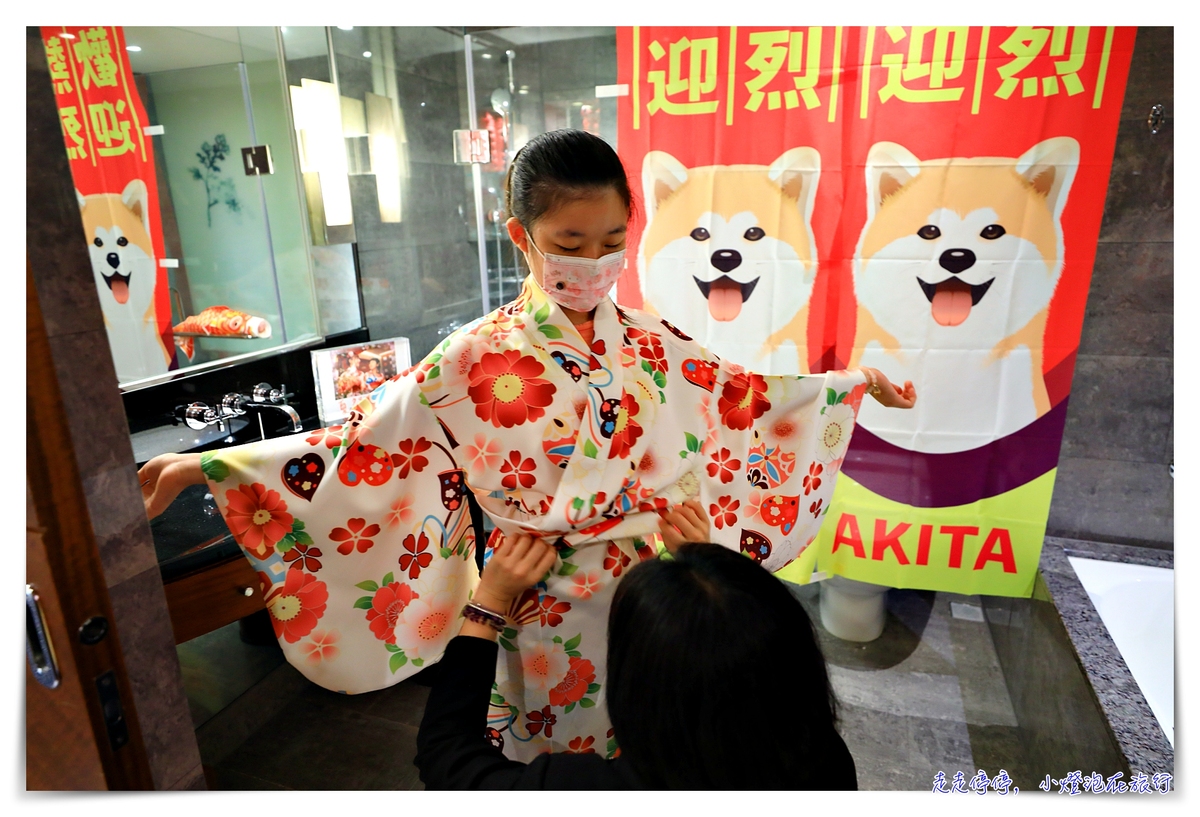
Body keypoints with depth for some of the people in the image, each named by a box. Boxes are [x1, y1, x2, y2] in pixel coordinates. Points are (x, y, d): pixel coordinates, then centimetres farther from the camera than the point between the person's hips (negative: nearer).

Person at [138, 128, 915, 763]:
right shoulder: (480, 360, -15)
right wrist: (209, 464, -21)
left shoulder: (651, 344, -4)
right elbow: (365, 441, -16)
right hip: (554, 624, -3)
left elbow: (744, 402, 7)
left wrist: (855, 383, 11)